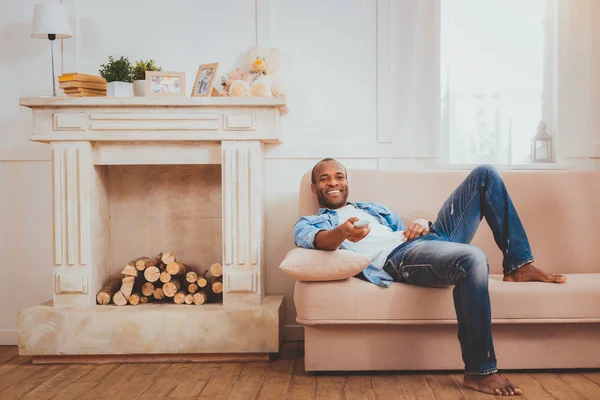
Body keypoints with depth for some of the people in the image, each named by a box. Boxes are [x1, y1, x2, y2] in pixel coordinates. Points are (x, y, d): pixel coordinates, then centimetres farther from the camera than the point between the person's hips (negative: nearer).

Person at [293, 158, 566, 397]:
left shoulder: (374, 208, 36)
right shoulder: (307, 223, 14)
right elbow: (318, 240, -11)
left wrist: (423, 224, 2)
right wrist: (342, 232, -35)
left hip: (430, 238, 7)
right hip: (396, 258, -7)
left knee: (484, 174, 2)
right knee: (472, 258, -37)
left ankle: (518, 265, 1)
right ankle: (479, 372, -27)